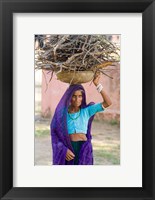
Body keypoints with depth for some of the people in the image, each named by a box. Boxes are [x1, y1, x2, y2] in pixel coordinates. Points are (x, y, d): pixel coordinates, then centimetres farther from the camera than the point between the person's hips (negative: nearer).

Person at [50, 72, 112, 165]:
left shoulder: (87, 110, 3)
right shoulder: (62, 112, 2)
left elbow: (108, 103, -5)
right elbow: (55, 133, 2)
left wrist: (97, 84, -9)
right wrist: (64, 150, -12)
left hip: (84, 149, 0)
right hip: (66, 149, 0)